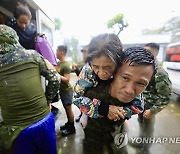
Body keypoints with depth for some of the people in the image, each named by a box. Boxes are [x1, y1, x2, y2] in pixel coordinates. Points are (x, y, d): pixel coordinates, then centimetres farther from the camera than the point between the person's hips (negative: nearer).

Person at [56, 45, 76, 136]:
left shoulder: (66, 65, -20)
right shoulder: (58, 63, 6)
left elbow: (67, 79, -23)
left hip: (67, 90, -8)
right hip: (61, 90, 8)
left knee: (68, 109, 4)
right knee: (66, 108, 20)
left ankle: (72, 128, 21)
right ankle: (68, 123, 38)